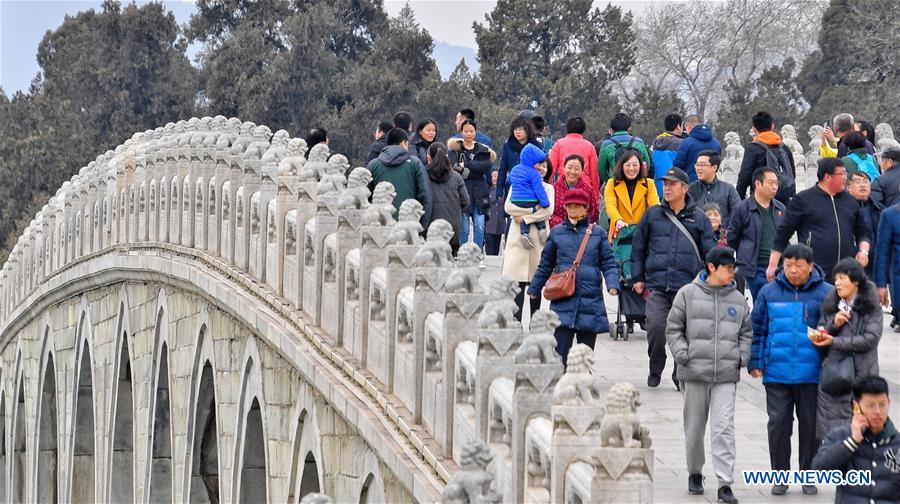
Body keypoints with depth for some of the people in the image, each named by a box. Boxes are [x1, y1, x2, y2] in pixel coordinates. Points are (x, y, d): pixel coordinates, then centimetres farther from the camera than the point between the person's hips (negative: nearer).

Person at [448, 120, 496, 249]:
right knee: (464, 228, -5)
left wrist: (466, 164, -12)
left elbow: (487, 166, -6)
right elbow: (454, 167, -12)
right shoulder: (456, 148, 5)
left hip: (479, 192, 3)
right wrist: (475, 171, -16)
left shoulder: (483, 150, 13)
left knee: (480, 226, -3)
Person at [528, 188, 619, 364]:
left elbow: (608, 263, 8)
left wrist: (612, 284, -9)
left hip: (590, 299, 1)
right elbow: (545, 265, 17)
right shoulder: (557, 232, 9)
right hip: (563, 301, -1)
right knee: (561, 350, -10)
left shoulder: (597, 233, 7)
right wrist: (534, 289, 20)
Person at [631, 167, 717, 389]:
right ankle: (655, 370, 7)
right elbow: (638, 248, 16)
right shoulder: (652, 215, 10)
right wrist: (638, 278, 11)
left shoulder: (698, 218, 8)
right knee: (655, 327, -14)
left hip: (687, 286, 0)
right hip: (657, 285, 0)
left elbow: (709, 253, 11)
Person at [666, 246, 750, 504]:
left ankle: (725, 483, -11)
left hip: (726, 375, 1)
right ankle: (695, 473, 29)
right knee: (694, 427, 10)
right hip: (694, 372, -1)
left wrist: (741, 357, 3)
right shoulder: (688, 294, 1)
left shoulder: (738, 300, 10)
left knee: (724, 428, -9)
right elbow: (673, 328, 4)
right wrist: (683, 354, -8)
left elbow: (746, 333, 19)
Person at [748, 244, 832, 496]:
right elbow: (757, 328, 8)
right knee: (778, 423, 3)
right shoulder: (769, 292, 4)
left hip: (811, 374, -1)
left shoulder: (826, 293, 0)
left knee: (810, 424, 7)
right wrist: (755, 362, 4)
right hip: (777, 372, 1)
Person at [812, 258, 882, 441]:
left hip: (861, 377, -3)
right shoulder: (830, 307, 13)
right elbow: (819, 343, 12)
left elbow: (870, 339, -10)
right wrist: (833, 325, -7)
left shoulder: (872, 308, 1)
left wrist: (835, 341, -9)